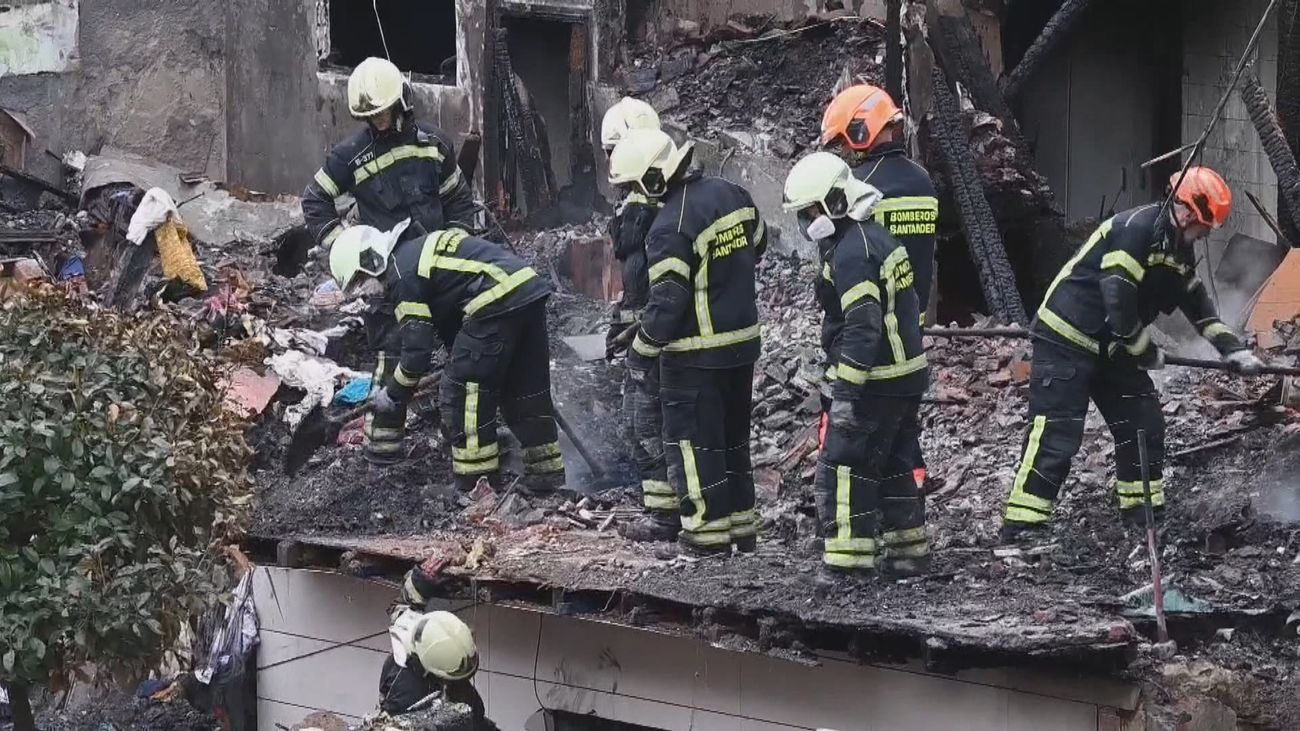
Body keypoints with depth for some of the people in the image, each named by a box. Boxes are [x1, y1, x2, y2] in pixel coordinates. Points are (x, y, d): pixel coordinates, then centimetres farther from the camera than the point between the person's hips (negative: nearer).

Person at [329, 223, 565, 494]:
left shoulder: (402, 274, -2)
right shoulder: (422, 249, 25)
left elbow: (416, 350, -3)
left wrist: (393, 396, 10)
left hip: (497, 301, -10)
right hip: (532, 286, 10)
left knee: (464, 391, 2)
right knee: (528, 388, 19)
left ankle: (476, 485, 5)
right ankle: (546, 473, 25)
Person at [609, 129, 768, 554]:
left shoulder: (671, 228, -23)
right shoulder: (730, 194, 1)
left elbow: (666, 303, -22)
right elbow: (757, 246, 17)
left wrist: (641, 354, -9)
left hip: (696, 355, -8)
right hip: (743, 342, 8)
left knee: (692, 441, 4)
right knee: (734, 435, 19)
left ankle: (708, 532, 6)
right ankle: (742, 525, 25)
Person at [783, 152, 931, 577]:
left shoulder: (850, 254, -20)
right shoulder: (877, 237, 13)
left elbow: (862, 328, -26)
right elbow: (907, 304, 20)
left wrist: (847, 391, -25)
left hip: (876, 382, -10)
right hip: (907, 375, 10)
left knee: (844, 468, -6)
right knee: (892, 467, 18)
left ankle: (850, 560, -7)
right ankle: (907, 554, 24)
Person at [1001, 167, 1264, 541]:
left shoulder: (1177, 249, 9)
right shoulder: (1135, 230, -22)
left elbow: (1198, 304, 20)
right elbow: (1117, 300, -25)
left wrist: (1233, 350, 12)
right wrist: (1146, 353, -12)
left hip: (1112, 347, 10)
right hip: (1065, 340, -10)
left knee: (1143, 422, 9)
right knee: (1056, 433, -15)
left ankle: (1143, 509, 21)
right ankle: (1021, 525, -16)